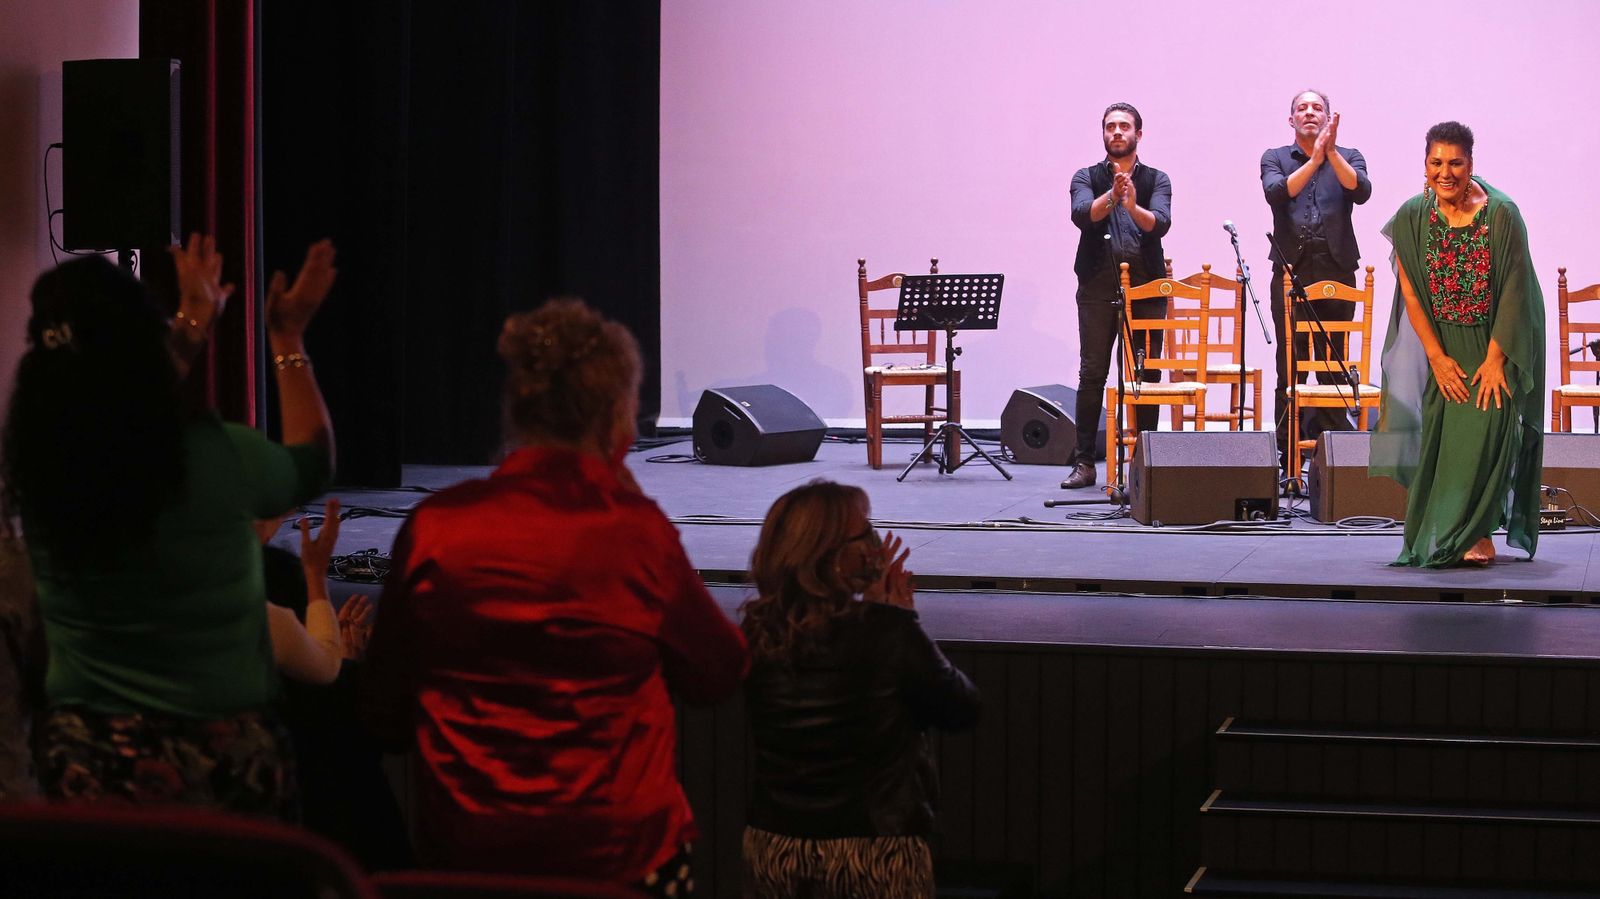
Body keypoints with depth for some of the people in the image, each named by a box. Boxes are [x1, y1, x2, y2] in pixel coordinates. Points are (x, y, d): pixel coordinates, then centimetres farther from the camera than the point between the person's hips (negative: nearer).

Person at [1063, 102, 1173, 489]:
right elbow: (1082, 214, -10)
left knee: (1147, 376, -1)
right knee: (1091, 374, -4)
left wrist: (1134, 208, -30)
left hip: (1146, 284, 0)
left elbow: (1161, 223, -9)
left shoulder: (1156, 180, 10)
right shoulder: (1088, 177, 10)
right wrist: (1111, 198, -29)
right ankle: (1084, 463, -2)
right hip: (1098, 285, 0)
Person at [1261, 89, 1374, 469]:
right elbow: (1276, 192, -9)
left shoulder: (1348, 158, 13)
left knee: (1334, 367, -1)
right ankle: (1288, 458, 0)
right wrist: (1315, 160, -19)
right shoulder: (1275, 158, 12)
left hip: (1336, 270, 0)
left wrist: (1332, 153, -18)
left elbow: (1361, 191, -8)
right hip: (1291, 270, 0)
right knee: (1289, 367, -2)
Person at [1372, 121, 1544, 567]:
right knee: (1440, 438, -2)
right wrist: (1437, 357, -8)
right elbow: (1410, 293, -3)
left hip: (1496, 344, -3)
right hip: (1443, 345, 3)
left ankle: (1476, 535, -4)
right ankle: (1434, 539, 6)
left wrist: (1495, 358, -15)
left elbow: (1514, 291, -12)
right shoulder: (1412, 218, -6)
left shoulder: (1501, 214, -14)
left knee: (1485, 433, -12)